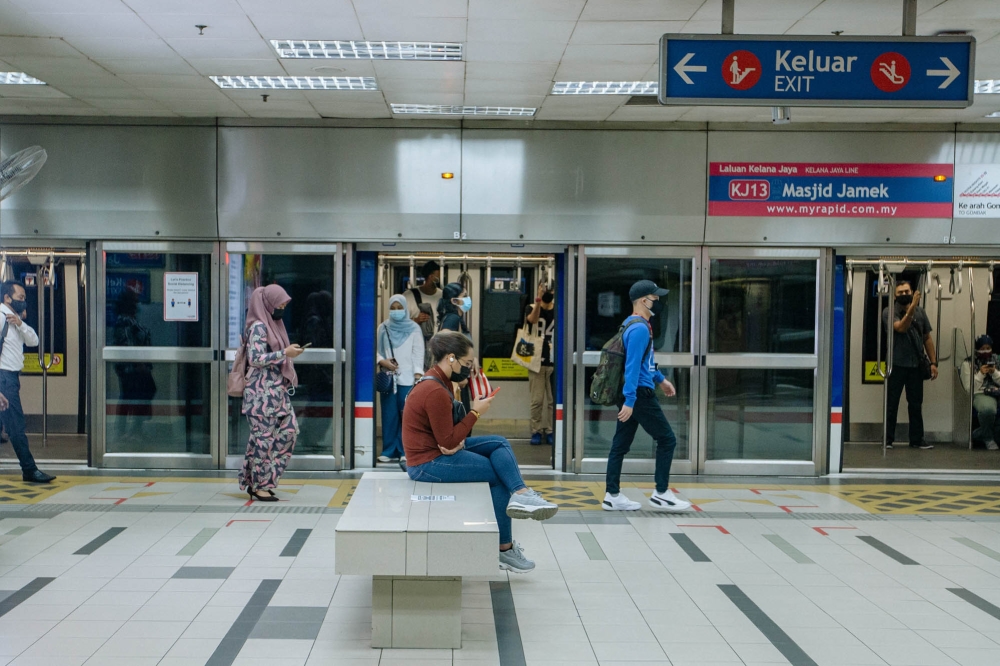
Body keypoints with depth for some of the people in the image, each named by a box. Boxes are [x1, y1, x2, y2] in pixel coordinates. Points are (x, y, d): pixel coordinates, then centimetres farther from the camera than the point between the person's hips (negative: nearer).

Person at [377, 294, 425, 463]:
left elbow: (418, 353, 2)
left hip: (407, 379, -2)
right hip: (388, 377, 2)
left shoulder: (414, 328, 4)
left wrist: (418, 375, -6)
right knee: (389, 415, 2)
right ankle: (389, 451, 9)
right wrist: (382, 361, -10)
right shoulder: (383, 328, 10)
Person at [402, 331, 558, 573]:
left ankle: (520, 494, -12)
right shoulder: (436, 392, -24)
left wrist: (459, 441, -13)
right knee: (499, 475, -5)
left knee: (499, 443, 2)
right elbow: (448, 442, -22)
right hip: (428, 463, -10)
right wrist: (475, 413, -15)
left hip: (437, 450, 10)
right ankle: (504, 549, 4)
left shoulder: (438, 381, 8)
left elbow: (449, 433, 10)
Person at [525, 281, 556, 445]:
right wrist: (539, 298, -34)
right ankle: (536, 431, 7)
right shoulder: (532, 308, 3)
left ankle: (549, 431, 9)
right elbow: (532, 319, -19)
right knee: (537, 400, -2)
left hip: (554, 362, 1)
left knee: (553, 400, 1)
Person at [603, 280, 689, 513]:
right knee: (667, 439, 1)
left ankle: (612, 496, 13)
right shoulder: (640, 328, -18)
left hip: (632, 393, 10)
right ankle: (661, 494, 7)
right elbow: (633, 366, -24)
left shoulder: (633, 324, 14)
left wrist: (660, 379, 31)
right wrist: (629, 400, -27)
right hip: (639, 393, -10)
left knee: (621, 444, 9)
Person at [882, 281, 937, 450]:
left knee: (916, 404, 8)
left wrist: (933, 362, 6)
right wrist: (912, 307, -29)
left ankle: (917, 439, 15)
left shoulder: (920, 312, 9)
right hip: (897, 365, -4)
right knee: (892, 404, 2)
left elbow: (927, 338, 11)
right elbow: (901, 328, -21)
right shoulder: (889, 312, -4)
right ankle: (888, 439, 8)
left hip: (916, 365, 4)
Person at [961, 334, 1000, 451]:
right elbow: (968, 388, 0)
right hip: (980, 394, -4)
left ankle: (978, 434, -7)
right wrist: (981, 374, -9)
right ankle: (988, 438, -8)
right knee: (988, 409, -41)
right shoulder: (968, 363, 6)